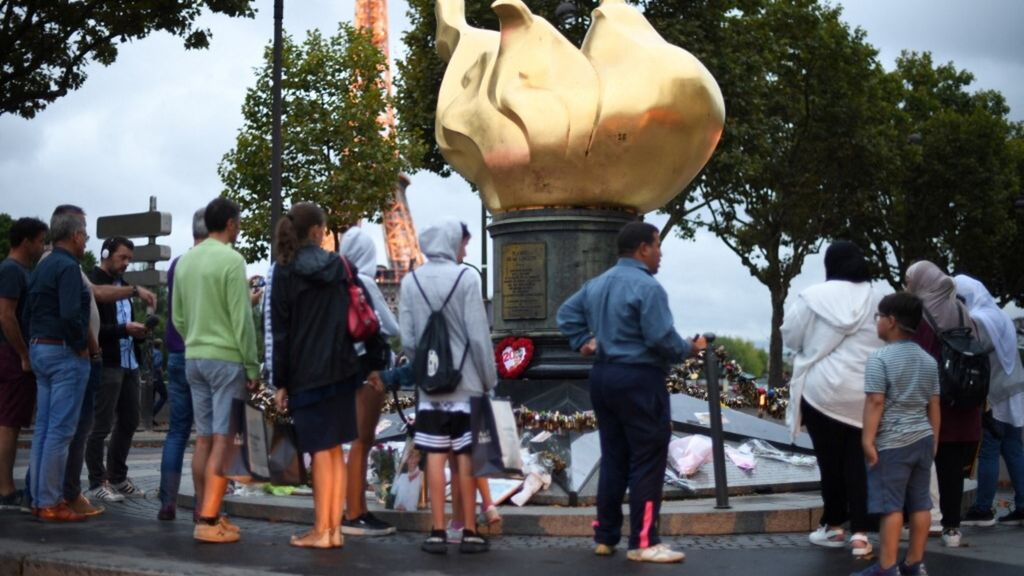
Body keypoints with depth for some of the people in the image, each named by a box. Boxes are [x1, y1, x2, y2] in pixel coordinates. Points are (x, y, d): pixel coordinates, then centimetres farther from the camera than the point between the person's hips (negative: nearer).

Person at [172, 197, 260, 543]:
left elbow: (178, 317, 13)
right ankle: (209, 521, -7)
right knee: (223, 440, -5)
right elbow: (241, 319, -14)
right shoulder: (231, 260, -11)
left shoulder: (185, 261, 10)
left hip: (194, 358, 7)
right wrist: (252, 366, -9)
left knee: (204, 438, 11)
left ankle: (206, 514, 16)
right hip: (226, 358, -7)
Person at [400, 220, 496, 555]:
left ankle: (437, 532, 7)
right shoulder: (466, 278, -10)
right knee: (466, 456, 4)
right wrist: (489, 379, 0)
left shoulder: (410, 282, 1)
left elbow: (407, 339, 1)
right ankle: (469, 532, 8)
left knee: (435, 456, 5)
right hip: (465, 383, -3)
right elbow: (478, 336, -10)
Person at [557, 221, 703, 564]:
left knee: (613, 459, 13)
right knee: (648, 461, -3)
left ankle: (606, 537, 17)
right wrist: (690, 350, -4)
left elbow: (566, 314, 21)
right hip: (639, 380, -9)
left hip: (603, 377, 9)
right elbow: (661, 338, -20)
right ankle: (643, 543, -3)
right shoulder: (647, 286, -15)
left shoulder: (597, 284, 14)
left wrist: (584, 342, 14)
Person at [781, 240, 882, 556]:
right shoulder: (875, 299, 0)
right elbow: (888, 344, 5)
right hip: (865, 393, 2)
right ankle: (860, 532, 0)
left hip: (823, 389, -2)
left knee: (830, 460, 9)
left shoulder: (814, 297, -7)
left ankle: (834, 525, 19)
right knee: (858, 461, 5)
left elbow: (790, 337, 1)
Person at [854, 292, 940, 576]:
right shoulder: (928, 360, 10)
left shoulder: (880, 358, -10)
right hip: (923, 439, 7)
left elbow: (875, 402, -15)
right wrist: (933, 439, 19)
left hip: (892, 443, -7)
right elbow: (934, 404, 12)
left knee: (891, 505, -4)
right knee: (920, 503, 10)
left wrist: (868, 440, -13)